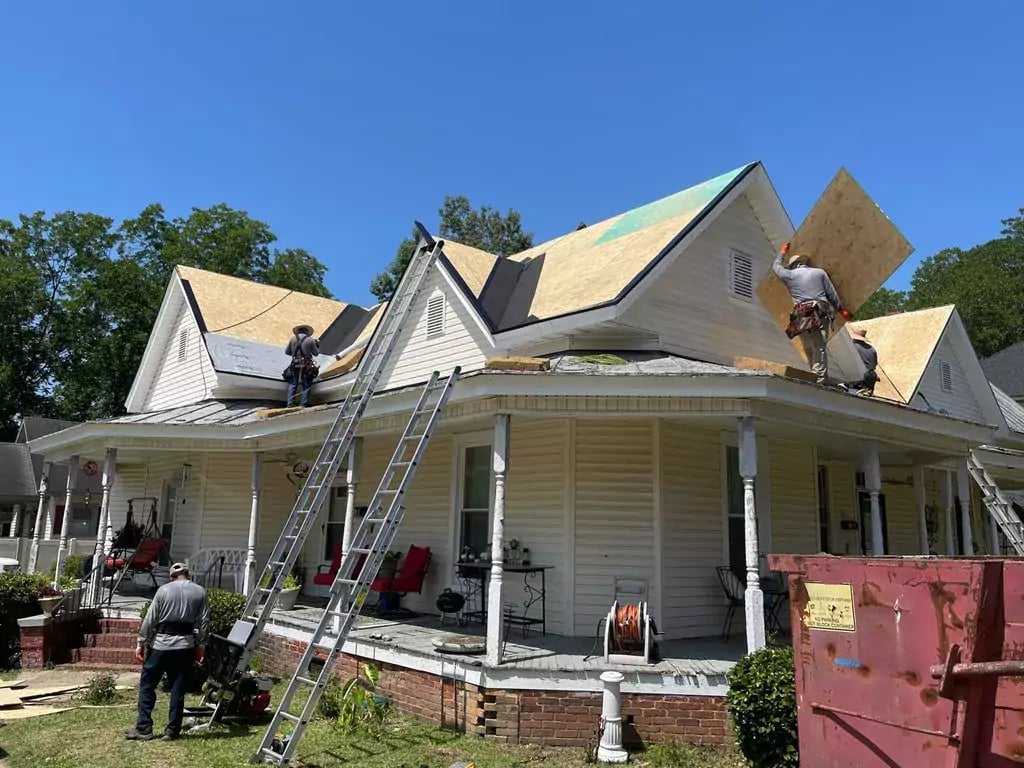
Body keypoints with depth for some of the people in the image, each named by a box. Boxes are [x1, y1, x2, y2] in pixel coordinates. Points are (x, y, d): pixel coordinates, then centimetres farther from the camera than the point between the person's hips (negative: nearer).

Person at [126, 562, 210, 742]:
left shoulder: (164, 590, -1)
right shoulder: (200, 592, 4)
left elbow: (150, 620, -2)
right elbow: (204, 622, 2)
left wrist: (141, 643, 5)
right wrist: (200, 646, 10)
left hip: (160, 645, -1)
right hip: (185, 646, 2)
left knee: (147, 686, 11)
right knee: (178, 690, 7)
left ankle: (143, 728, 11)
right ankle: (172, 730, 11)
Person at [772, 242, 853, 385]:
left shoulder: (789, 275, 13)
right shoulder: (820, 272, 16)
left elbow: (776, 267, 34)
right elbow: (832, 294, 16)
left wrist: (782, 252, 50)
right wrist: (842, 309, 27)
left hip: (803, 315, -1)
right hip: (822, 313, 1)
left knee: (811, 349, 3)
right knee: (820, 347, -8)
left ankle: (819, 379, -5)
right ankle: (821, 379, -17)